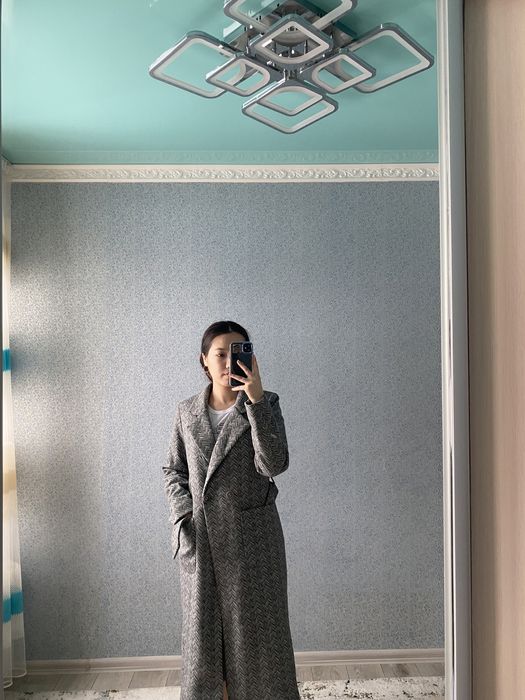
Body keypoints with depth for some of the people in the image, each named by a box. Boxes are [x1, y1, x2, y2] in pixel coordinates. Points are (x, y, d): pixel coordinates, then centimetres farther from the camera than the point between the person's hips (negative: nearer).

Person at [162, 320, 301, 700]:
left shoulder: (265, 404, -7)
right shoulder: (187, 411, 2)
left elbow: (274, 463, -20)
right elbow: (173, 470, 10)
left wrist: (256, 399, -27)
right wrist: (183, 513, -6)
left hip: (252, 536, -2)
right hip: (199, 540, 3)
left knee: (257, 629, 10)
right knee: (204, 630, 15)